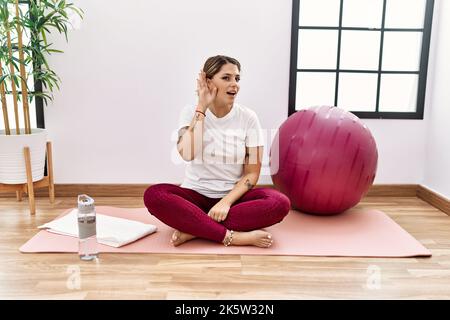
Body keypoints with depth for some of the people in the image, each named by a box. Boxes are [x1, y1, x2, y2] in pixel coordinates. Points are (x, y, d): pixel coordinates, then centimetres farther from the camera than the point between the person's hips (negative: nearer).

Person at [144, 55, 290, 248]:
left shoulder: (248, 117, -5)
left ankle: (194, 229, -25)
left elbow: (252, 172, -5)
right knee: (153, 195, -30)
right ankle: (233, 237, -30)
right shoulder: (191, 112, -4)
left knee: (280, 203, -28)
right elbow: (187, 154, -23)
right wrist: (202, 108, -19)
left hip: (234, 196, 1)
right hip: (196, 194, 0)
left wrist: (226, 202, -19)